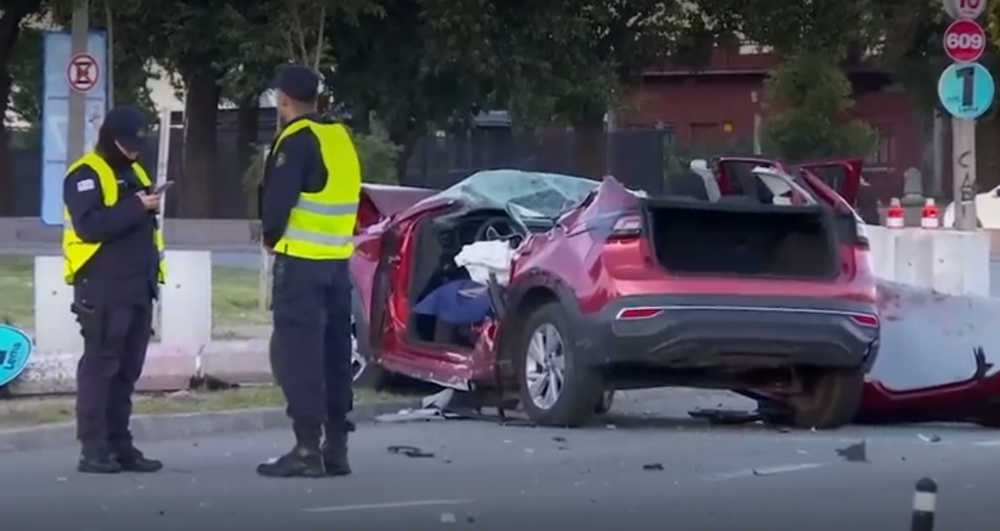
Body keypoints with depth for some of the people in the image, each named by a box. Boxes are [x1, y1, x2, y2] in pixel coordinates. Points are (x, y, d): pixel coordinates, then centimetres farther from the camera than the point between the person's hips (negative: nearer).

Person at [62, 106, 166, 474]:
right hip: (102, 288, -8)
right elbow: (89, 225, -22)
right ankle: (93, 449, -8)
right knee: (100, 366, -8)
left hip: (137, 286, 8)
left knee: (127, 369, 8)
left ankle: (119, 445, 12)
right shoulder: (86, 175, -8)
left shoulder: (134, 172, 20)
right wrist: (135, 207, -23)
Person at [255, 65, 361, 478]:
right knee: (334, 353, 11)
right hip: (338, 260, 8)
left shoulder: (297, 140, -12)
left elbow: (278, 198, -18)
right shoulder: (340, 138, 13)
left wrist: (271, 235, 1)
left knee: (298, 354, -7)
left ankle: (307, 448, -12)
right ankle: (336, 447, 14)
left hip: (301, 261, -8)